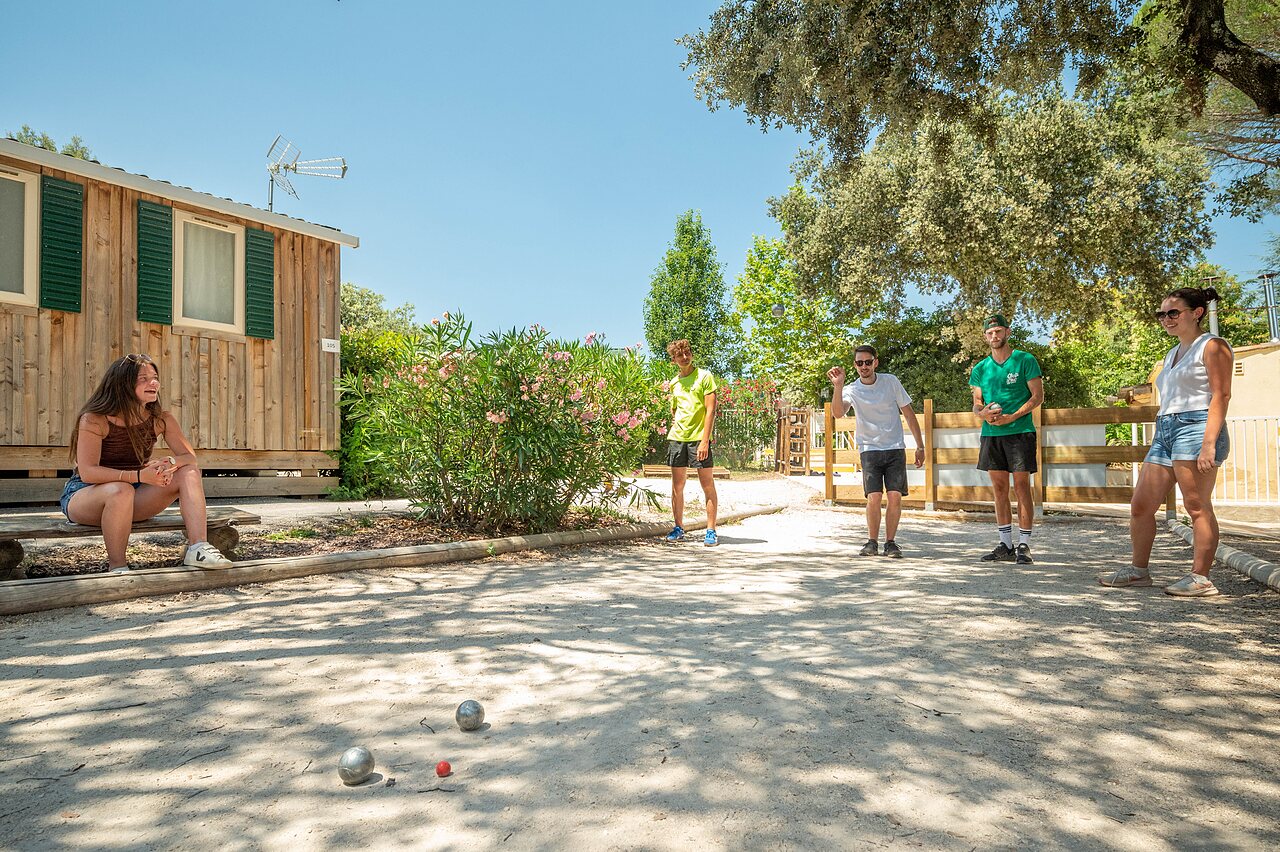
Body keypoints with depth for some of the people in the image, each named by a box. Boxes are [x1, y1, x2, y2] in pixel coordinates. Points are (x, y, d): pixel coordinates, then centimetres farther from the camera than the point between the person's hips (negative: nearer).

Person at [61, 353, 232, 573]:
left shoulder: (160, 419, -3)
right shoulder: (94, 420, -16)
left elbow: (190, 457, -7)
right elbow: (87, 472, -24)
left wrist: (171, 463, -31)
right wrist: (140, 476, -36)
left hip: (133, 497, 5)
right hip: (83, 495, -5)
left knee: (189, 473, -16)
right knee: (121, 490, -40)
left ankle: (198, 548, -28)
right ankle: (117, 567, -23)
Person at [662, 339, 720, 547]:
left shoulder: (704, 376, -2)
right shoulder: (674, 382, 14)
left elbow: (710, 410, -9)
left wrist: (705, 441, -16)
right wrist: (675, 424, 11)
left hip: (699, 438, -5)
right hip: (677, 438, 5)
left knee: (708, 485, -2)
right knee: (677, 486, 8)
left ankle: (711, 531, 3)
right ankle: (678, 527, 18)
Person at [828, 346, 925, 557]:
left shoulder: (891, 381, 2)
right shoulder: (851, 390, -1)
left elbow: (908, 413, 8)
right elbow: (838, 412, -21)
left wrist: (920, 446, 6)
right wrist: (837, 386, -33)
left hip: (895, 448, 1)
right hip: (869, 450, -1)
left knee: (895, 497, -7)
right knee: (874, 497, -11)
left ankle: (890, 543, 7)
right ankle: (872, 543, 6)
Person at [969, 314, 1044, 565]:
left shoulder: (1025, 360, 0)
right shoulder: (980, 369, 12)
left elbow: (1038, 396, -4)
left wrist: (1011, 417, -15)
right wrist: (983, 413, -8)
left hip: (1019, 431, -4)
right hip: (991, 433, 4)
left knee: (1022, 486, -4)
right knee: (999, 489, 6)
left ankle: (1024, 545, 2)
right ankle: (1005, 545, 13)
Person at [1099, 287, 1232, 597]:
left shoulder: (1212, 346, -1)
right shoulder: (1173, 354, 24)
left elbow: (1221, 396, -11)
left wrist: (1209, 442, -20)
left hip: (1195, 427, -9)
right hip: (1164, 431, 9)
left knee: (1197, 506, -6)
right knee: (1140, 506, 6)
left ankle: (1201, 579, 0)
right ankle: (1139, 571, 14)